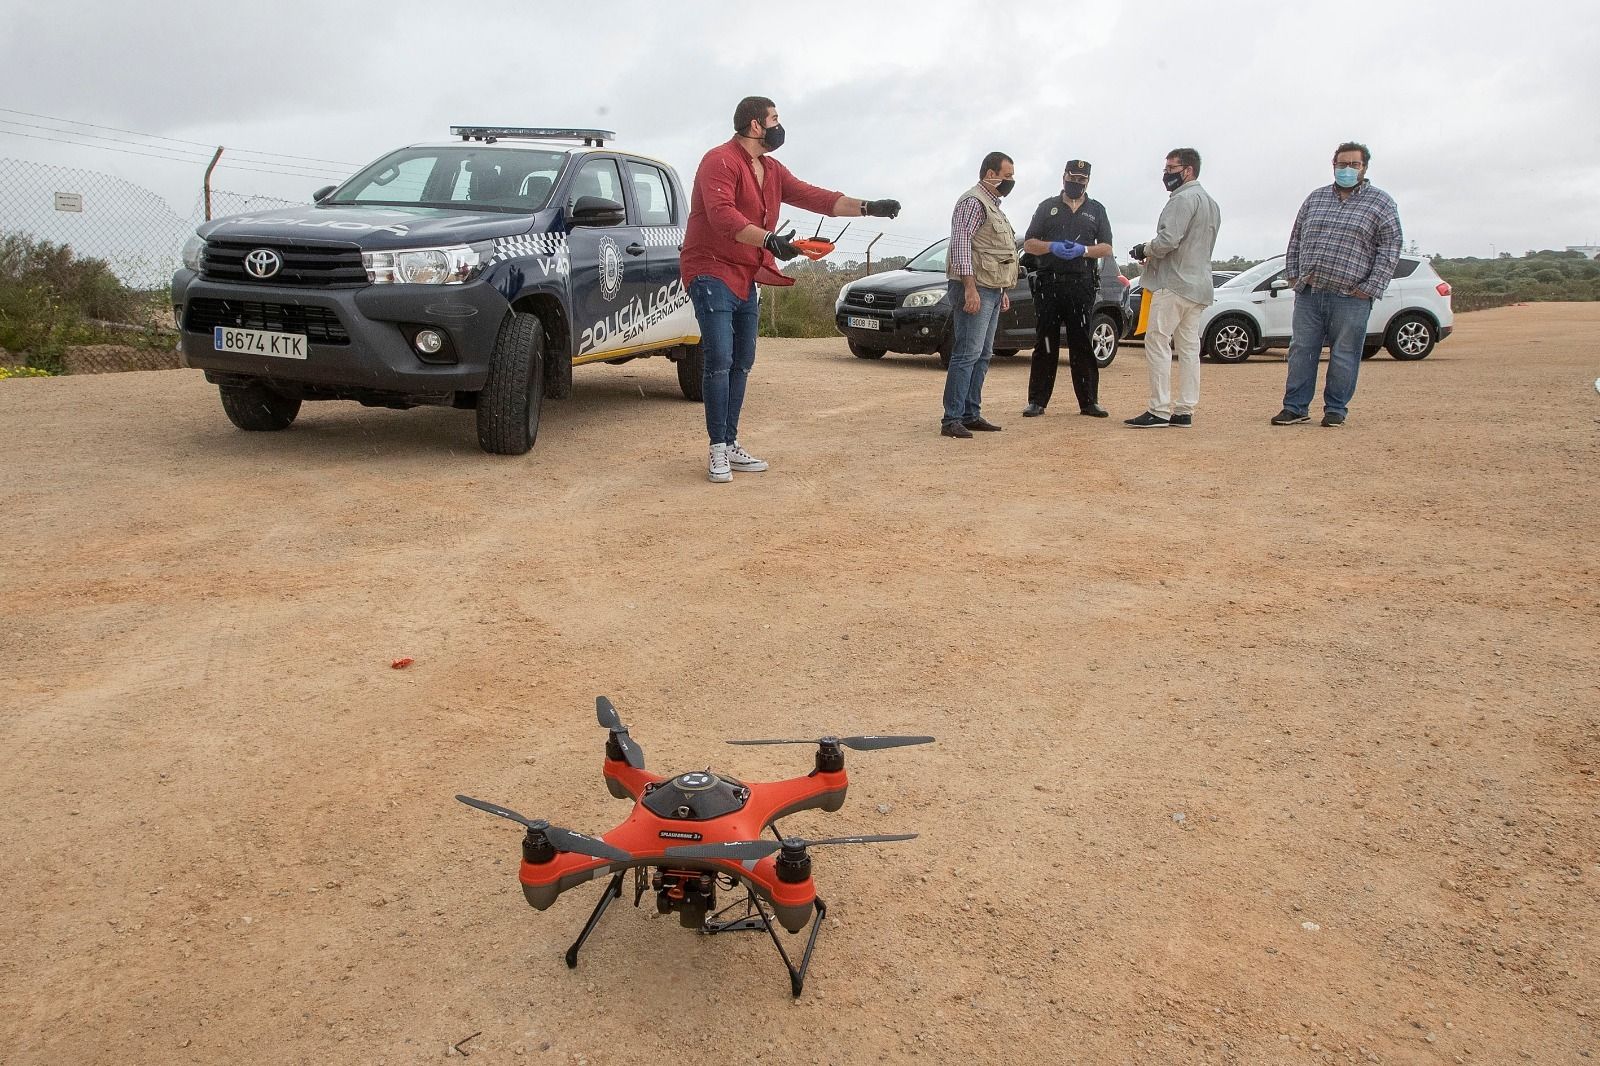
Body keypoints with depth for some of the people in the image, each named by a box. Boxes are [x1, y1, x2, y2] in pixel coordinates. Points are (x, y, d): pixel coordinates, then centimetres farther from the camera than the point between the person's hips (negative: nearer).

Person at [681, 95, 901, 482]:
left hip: (746, 278, 9)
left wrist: (867, 207, 6)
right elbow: (722, 215, -26)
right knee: (719, 360, -15)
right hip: (712, 272, -9)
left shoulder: (771, 170, 16)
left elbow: (814, 196, 14)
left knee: (741, 363, 8)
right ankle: (717, 450, -10)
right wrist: (770, 240, -35)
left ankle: (731, 445, 14)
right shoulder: (720, 161, -12)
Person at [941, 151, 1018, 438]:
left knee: (982, 356, 10)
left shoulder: (993, 205, 23)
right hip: (974, 289, -10)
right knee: (967, 354, -13)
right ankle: (952, 419, -14)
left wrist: (1003, 291, 25)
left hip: (991, 291, 10)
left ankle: (971, 414, 14)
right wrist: (970, 288, -25)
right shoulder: (973, 202, -8)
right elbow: (961, 244, -18)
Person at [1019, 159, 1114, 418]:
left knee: (1082, 343, 0)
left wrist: (1082, 250, -12)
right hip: (1048, 283, 0)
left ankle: (1089, 401, 5)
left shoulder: (1096, 210, 15)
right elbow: (1029, 243, 7)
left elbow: (1106, 248, 7)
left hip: (1082, 285, 0)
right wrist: (1052, 247, -12)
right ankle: (1037, 401, 3)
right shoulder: (1048, 207, 14)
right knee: (1045, 343, -1)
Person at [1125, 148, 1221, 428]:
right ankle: (1184, 411, 9)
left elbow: (1168, 239, -21)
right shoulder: (1211, 202, 22)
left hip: (1175, 283, -10)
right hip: (1200, 284, 10)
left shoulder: (1184, 198, -11)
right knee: (1189, 347, 8)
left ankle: (1160, 410, -12)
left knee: (1158, 342, -9)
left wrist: (1145, 249, -3)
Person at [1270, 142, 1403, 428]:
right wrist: (1292, 273, 9)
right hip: (1308, 292, 3)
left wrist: (1371, 287, -8)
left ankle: (1335, 409, 12)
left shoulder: (1381, 203, 4)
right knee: (1301, 351, 4)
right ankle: (1296, 407, 10)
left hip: (1350, 297, -3)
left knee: (1344, 356, 2)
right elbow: (1296, 238, 20)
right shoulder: (1315, 198, 15)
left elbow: (1390, 248, 0)